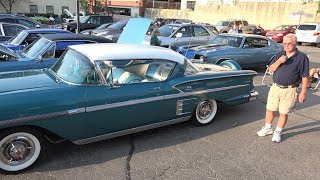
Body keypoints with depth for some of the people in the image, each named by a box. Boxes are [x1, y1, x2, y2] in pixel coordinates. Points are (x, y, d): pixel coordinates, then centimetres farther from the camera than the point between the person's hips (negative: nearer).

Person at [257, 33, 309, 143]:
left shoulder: (302, 57, -6)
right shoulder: (280, 55, 7)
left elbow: (304, 77, -7)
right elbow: (270, 70, 3)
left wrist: (303, 92, -11)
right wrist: (279, 61, -14)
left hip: (289, 90, -4)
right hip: (275, 87, 4)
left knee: (283, 113, 5)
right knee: (270, 110, 12)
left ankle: (278, 132, 24)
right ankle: (267, 128, 32)